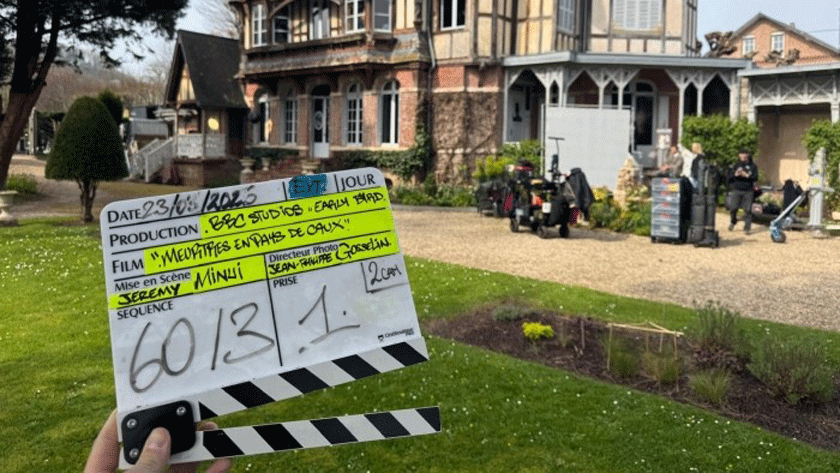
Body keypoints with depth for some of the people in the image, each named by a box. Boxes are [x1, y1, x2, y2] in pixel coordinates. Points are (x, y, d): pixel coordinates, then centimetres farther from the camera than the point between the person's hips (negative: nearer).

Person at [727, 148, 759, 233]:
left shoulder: (753, 166, 8)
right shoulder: (735, 165, 11)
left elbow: (755, 177, -2)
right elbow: (729, 177, 6)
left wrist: (746, 175, -16)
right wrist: (735, 174, -14)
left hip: (748, 191, -1)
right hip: (736, 190, 1)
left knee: (748, 210, -3)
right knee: (733, 208, -3)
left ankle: (746, 228, 5)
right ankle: (733, 222, 25)